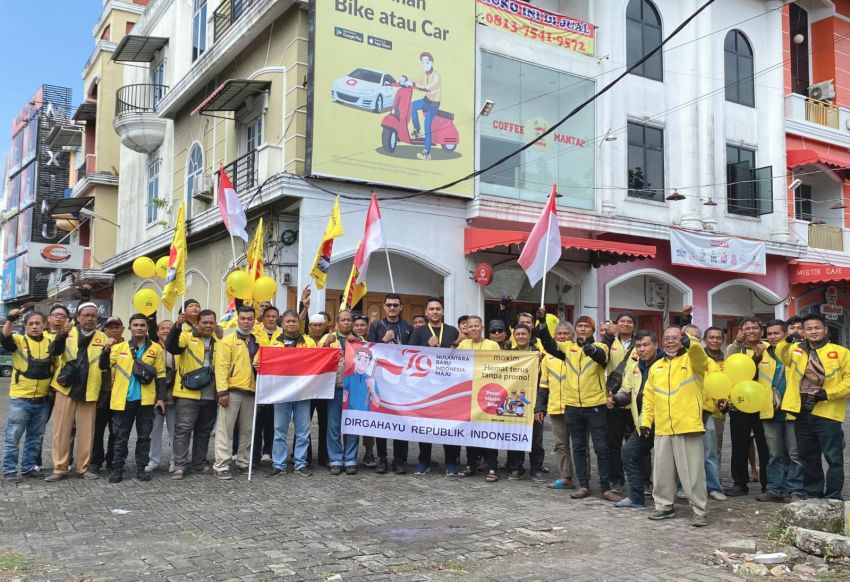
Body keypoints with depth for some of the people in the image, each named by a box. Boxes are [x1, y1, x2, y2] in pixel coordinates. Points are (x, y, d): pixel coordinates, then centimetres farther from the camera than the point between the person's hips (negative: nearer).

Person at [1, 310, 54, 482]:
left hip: (42, 400, 4)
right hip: (20, 399, -4)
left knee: (35, 437, 14)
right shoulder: (19, 340, -4)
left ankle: (29, 467, 25)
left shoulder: (51, 342, 7)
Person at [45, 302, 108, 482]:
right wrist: (62, 334, -34)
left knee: (86, 431, 6)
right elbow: (54, 351, -16)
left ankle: (83, 467, 17)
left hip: (89, 391, 1)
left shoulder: (102, 337, 5)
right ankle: (60, 468, 12)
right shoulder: (68, 332, 2)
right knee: (62, 430, 3)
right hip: (66, 389, -1)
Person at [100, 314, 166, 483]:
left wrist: (161, 398, -2)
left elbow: (160, 375, 4)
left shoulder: (156, 349, 3)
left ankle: (141, 468, 16)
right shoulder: (119, 347, 6)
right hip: (123, 400, 0)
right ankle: (117, 469, 15)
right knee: (121, 437, 7)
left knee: (144, 436, 7)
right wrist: (106, 350, -17)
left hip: (146, 400, 0)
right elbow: (104, 366, 0)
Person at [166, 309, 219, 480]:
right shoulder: (187, 337, 1)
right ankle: (180, 466, -1)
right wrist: (177, 326, -34)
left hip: (210, 396, 5)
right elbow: (171, 347, -19)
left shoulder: (218, 342, 14)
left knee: (204, 431, 12)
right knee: (183, 429, -5)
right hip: (188, 393, -4)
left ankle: (199, 463, 23)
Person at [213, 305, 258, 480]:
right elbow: (221, 367, -9)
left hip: (251, 391, 6)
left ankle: (243, 462, 22)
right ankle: (221, 466, -1)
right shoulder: (228, 341, -2)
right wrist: (222, 391, -17)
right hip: (232, 391, -5)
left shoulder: (257, 342, 15)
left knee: (247, 430, 12)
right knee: (225, 429, -4)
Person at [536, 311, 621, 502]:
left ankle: (606, 488, 10)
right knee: (578, 448, 11)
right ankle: (583, 486, 21)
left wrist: (590, 348, -46)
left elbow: (601, 356, -24)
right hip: (572, 406, 3)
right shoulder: (568, 347, 7)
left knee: (602, 448, 2)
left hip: (595, 406, -3)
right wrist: (542, 323, -24)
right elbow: (549, 344, -9)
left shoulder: (600, 347, 0)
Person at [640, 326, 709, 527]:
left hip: (688, 427, -5)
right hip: (662, 429, 5)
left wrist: (690, 343, -46)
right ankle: (665, 505, 25)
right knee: (662, 470, 11)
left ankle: (699, 510, 10)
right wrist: (645, 421, 11)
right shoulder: (656, 367, 15)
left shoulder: (692, 360, 1)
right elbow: (649, 398, 17)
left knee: (692, 471, -1)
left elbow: (699, 354, -25)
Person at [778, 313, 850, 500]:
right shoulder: (796, 349, 8)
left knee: (833, 458, 0)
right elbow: (782, 356, 24)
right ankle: (813, 494, 25)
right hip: (802, 414, 4)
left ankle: (833, 498, 8)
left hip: (827, 414, -4)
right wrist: (786, 341, 4)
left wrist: (829, 393, -15)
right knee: (808, 458, 14)